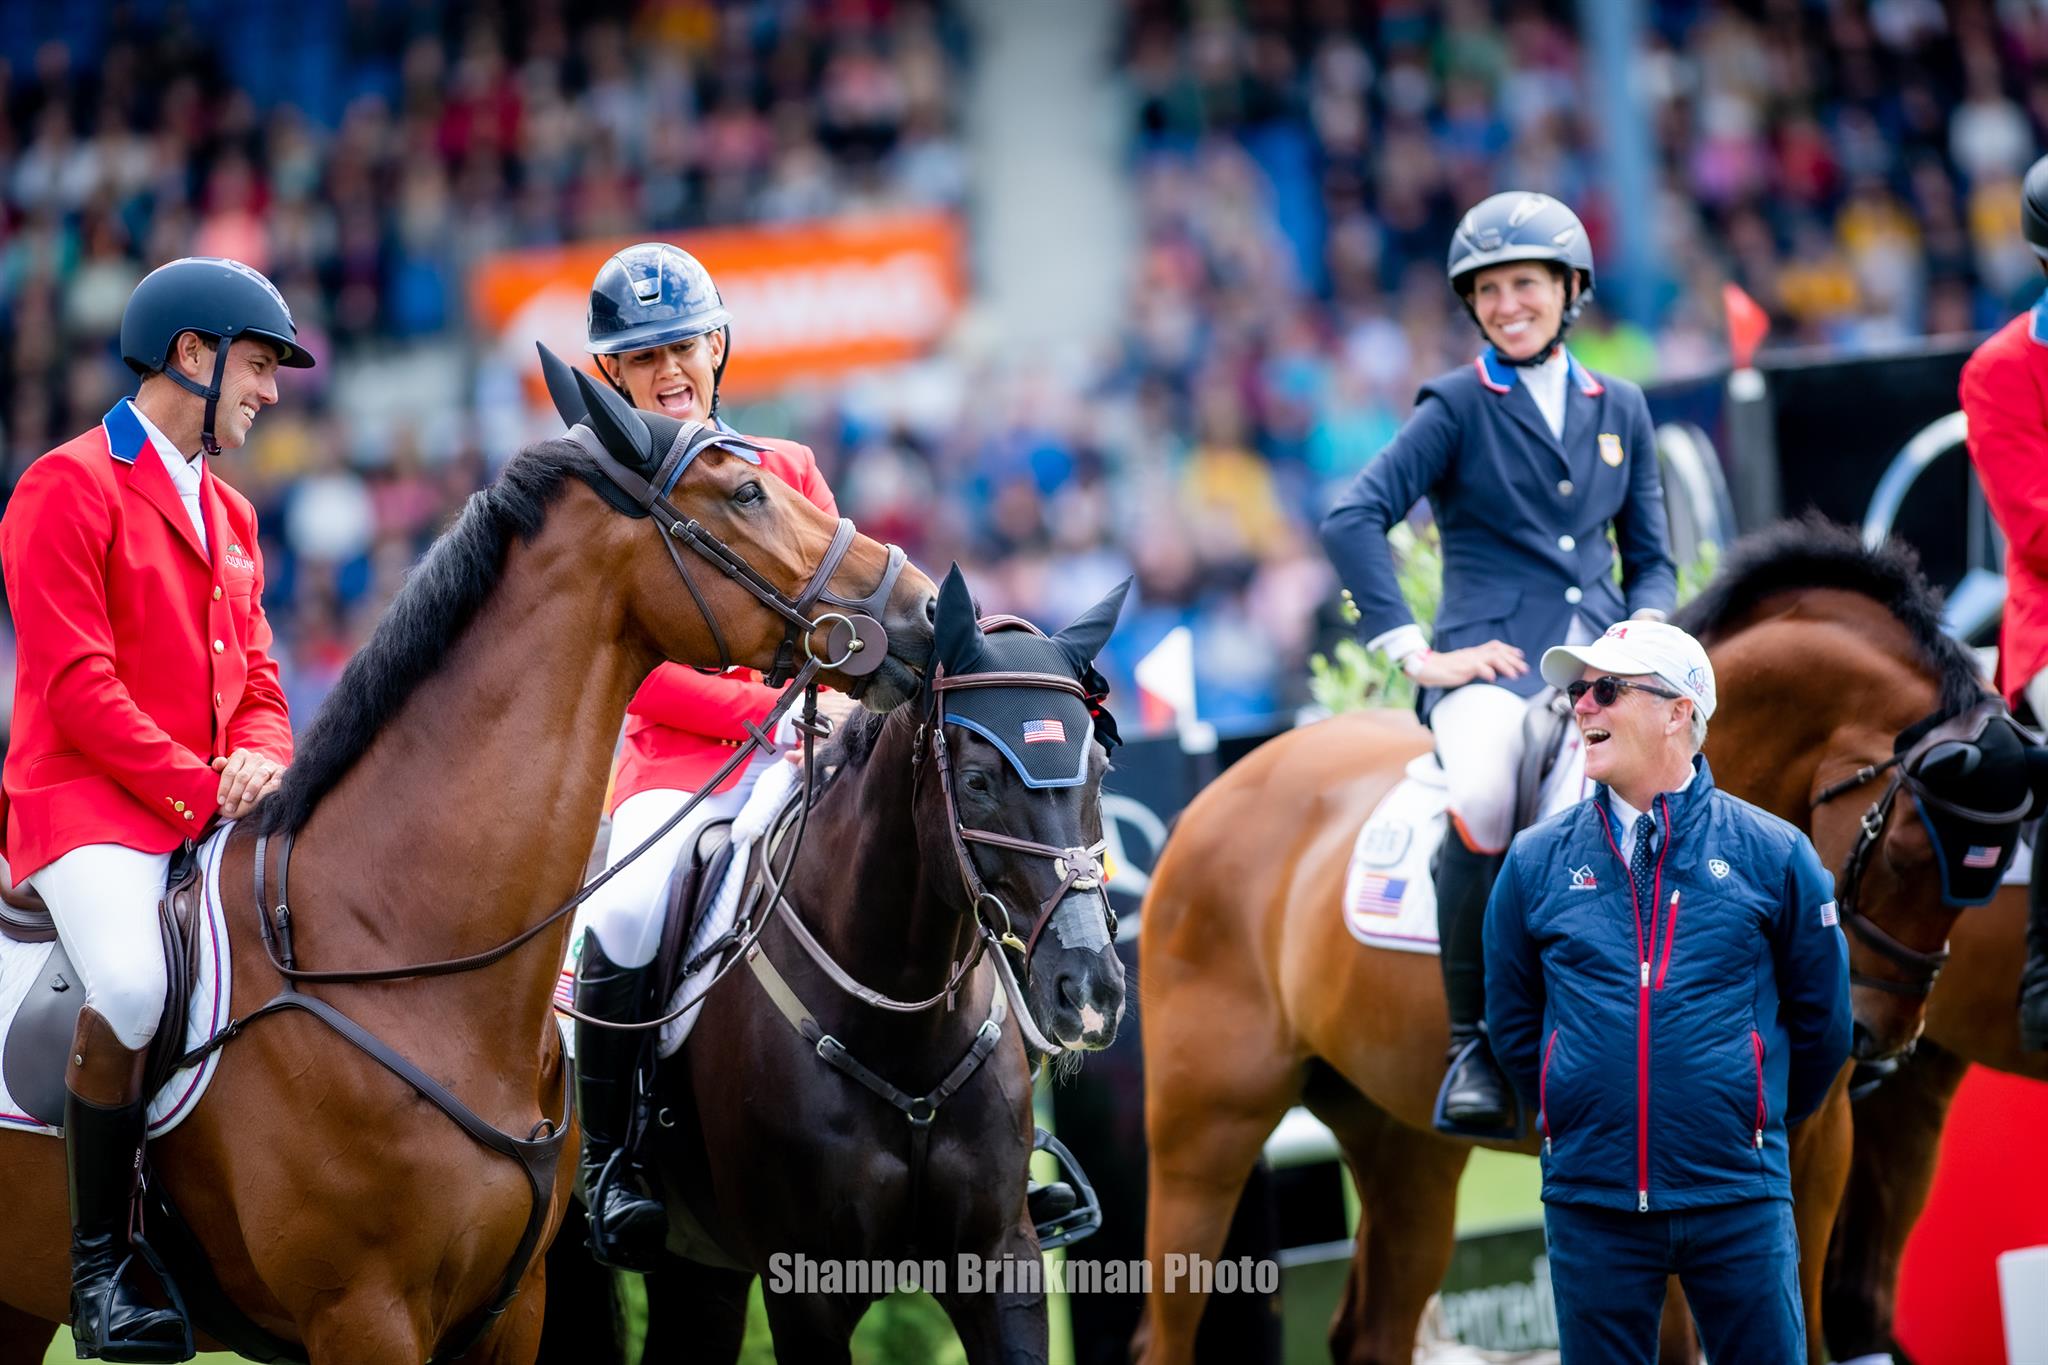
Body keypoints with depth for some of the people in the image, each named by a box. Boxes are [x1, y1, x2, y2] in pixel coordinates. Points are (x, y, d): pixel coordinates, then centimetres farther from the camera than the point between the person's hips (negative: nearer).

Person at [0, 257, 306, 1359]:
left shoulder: (230, 515, 21)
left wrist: (260, 763, -3)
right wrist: (198, 790, -17)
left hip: (219, 807, 8)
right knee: (130, 987, -33)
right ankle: (99, 1265, -19)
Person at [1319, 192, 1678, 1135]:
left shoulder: (1619, 409, 20)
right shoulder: (1458, 406, 7)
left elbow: (1650, 555, 24)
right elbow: (1353, 520, -5)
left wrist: (1647, 626, 1)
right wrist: (1415, 654, -12)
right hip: (1492, 662, -3)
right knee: (1487, 796, -37)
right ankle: (1471, 1047, -23)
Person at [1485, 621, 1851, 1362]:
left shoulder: (1772, 852, 0)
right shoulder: (1537, 859, 4)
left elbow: (1822, 1017, 10)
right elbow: (1511, 1018, 16)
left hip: (1739, 1198, -1)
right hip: (1589, 1203, 1)